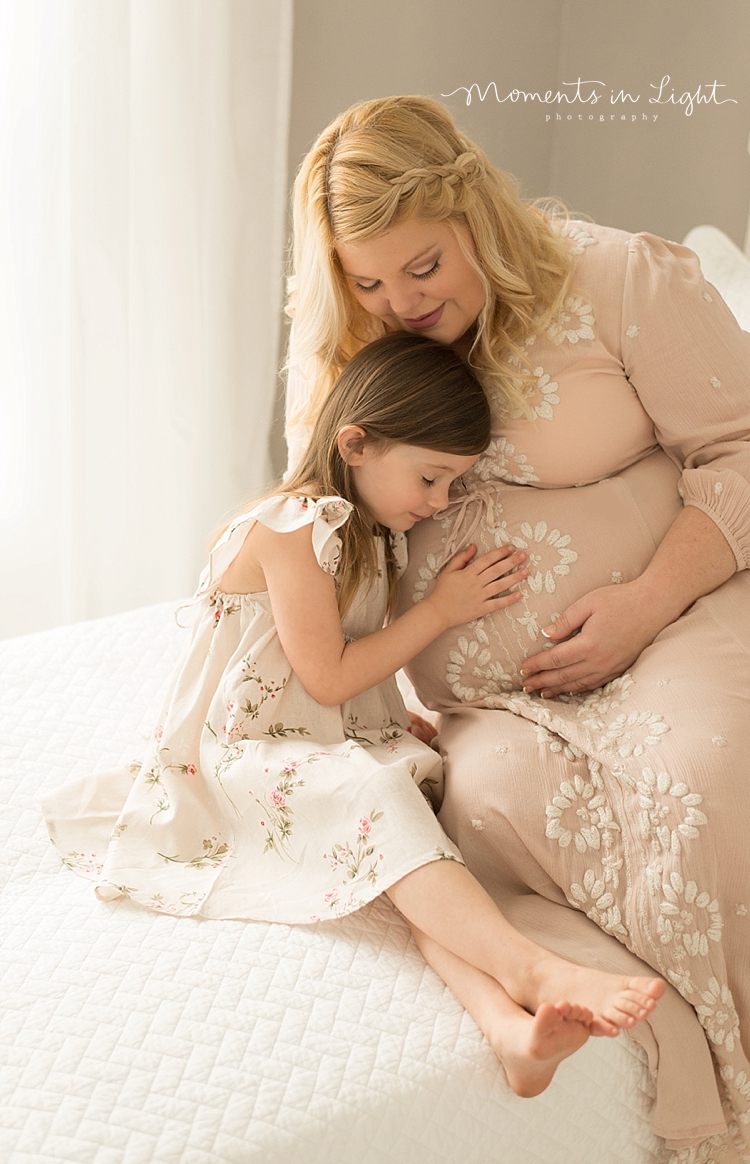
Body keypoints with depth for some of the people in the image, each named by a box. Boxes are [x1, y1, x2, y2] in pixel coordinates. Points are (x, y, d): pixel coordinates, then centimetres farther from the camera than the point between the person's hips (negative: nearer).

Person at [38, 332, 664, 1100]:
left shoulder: (376, 531, 12)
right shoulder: (294, 528, -17)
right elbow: (327, 677, -17)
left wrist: (415, 724, 9)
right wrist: (442, 610, -12)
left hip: (336, 744, 8)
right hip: (245, 751, -7)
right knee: (378, 795, -35)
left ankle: (506, 1019, -43)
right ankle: (530, 971, -42)